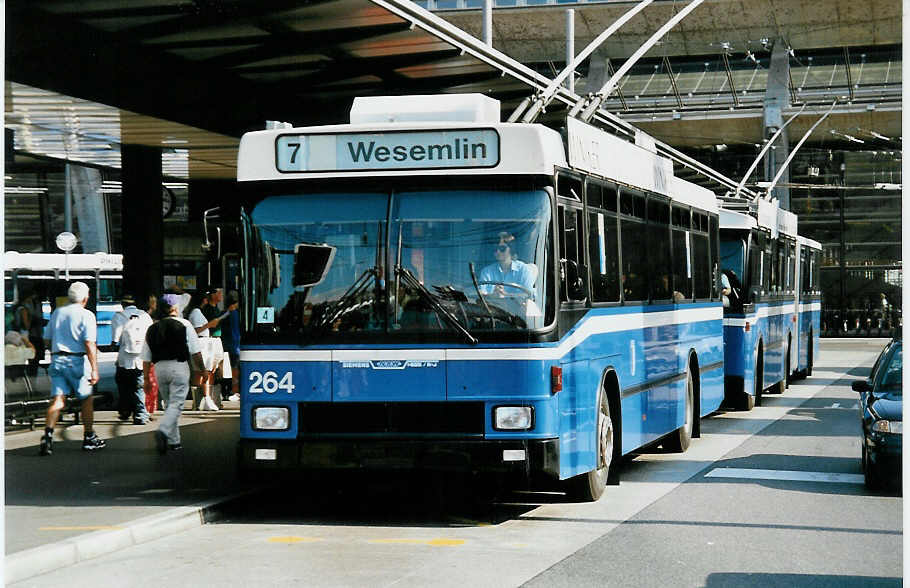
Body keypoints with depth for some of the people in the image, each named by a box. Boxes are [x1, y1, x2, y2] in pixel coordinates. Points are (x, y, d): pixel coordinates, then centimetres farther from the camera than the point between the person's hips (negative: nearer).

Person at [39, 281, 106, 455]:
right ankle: (89, 438, 18)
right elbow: (89, 345, -14)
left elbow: (48, 340, 16)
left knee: (57, 399, -1)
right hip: (77, 361, -4)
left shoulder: (57, 313, 12)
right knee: (86, 399, 10)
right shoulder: (86, 315, -6)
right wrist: (94, 369, -15)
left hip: (57, 360, 5)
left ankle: (47, 434, -20)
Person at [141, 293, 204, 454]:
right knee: (176, 404, -6)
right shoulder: (184, 324, -1)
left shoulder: (152, 329, 10)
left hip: (159, 368, 5)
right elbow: (195, 352, -5)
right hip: (178, 367, -5)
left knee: (170, 403, 16)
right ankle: (163, 431, -28)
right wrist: (199, 369, 7)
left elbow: (146, 359, 10)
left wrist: (146, 378, 16)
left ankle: (173, 441, 16)